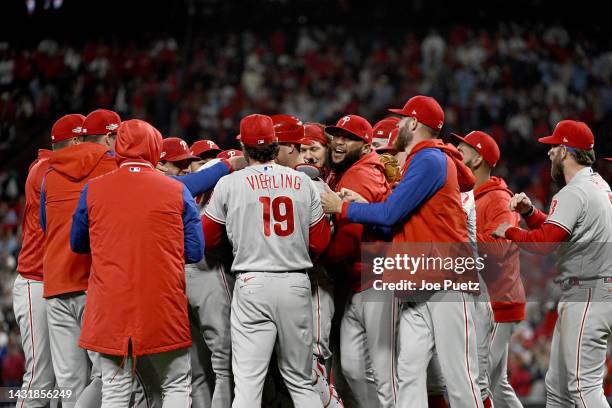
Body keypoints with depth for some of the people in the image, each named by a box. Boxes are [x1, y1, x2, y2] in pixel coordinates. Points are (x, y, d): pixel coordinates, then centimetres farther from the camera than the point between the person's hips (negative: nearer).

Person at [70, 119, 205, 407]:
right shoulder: (177, 191, -1)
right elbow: (194, 252, 0)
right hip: (163, 306, -1)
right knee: (177, 385, 10)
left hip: (109, 306, 1)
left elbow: (78, 245, 14)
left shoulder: (93, 189, 2)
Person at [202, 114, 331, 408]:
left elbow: (206, 237, 8)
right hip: (296, 284, 3)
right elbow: (320, 242, 8)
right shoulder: (302, 182, 6)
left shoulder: (230, 183, 0)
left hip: (252, 284, -2)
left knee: (248, 382, -6)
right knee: (300, 381, 11)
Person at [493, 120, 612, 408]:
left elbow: (545, 242, -24)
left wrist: (510, 232, -8)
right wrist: (528, 211, 7)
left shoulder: (573, 194, -16)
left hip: (587, 296, -11)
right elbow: (557, 230, 22)